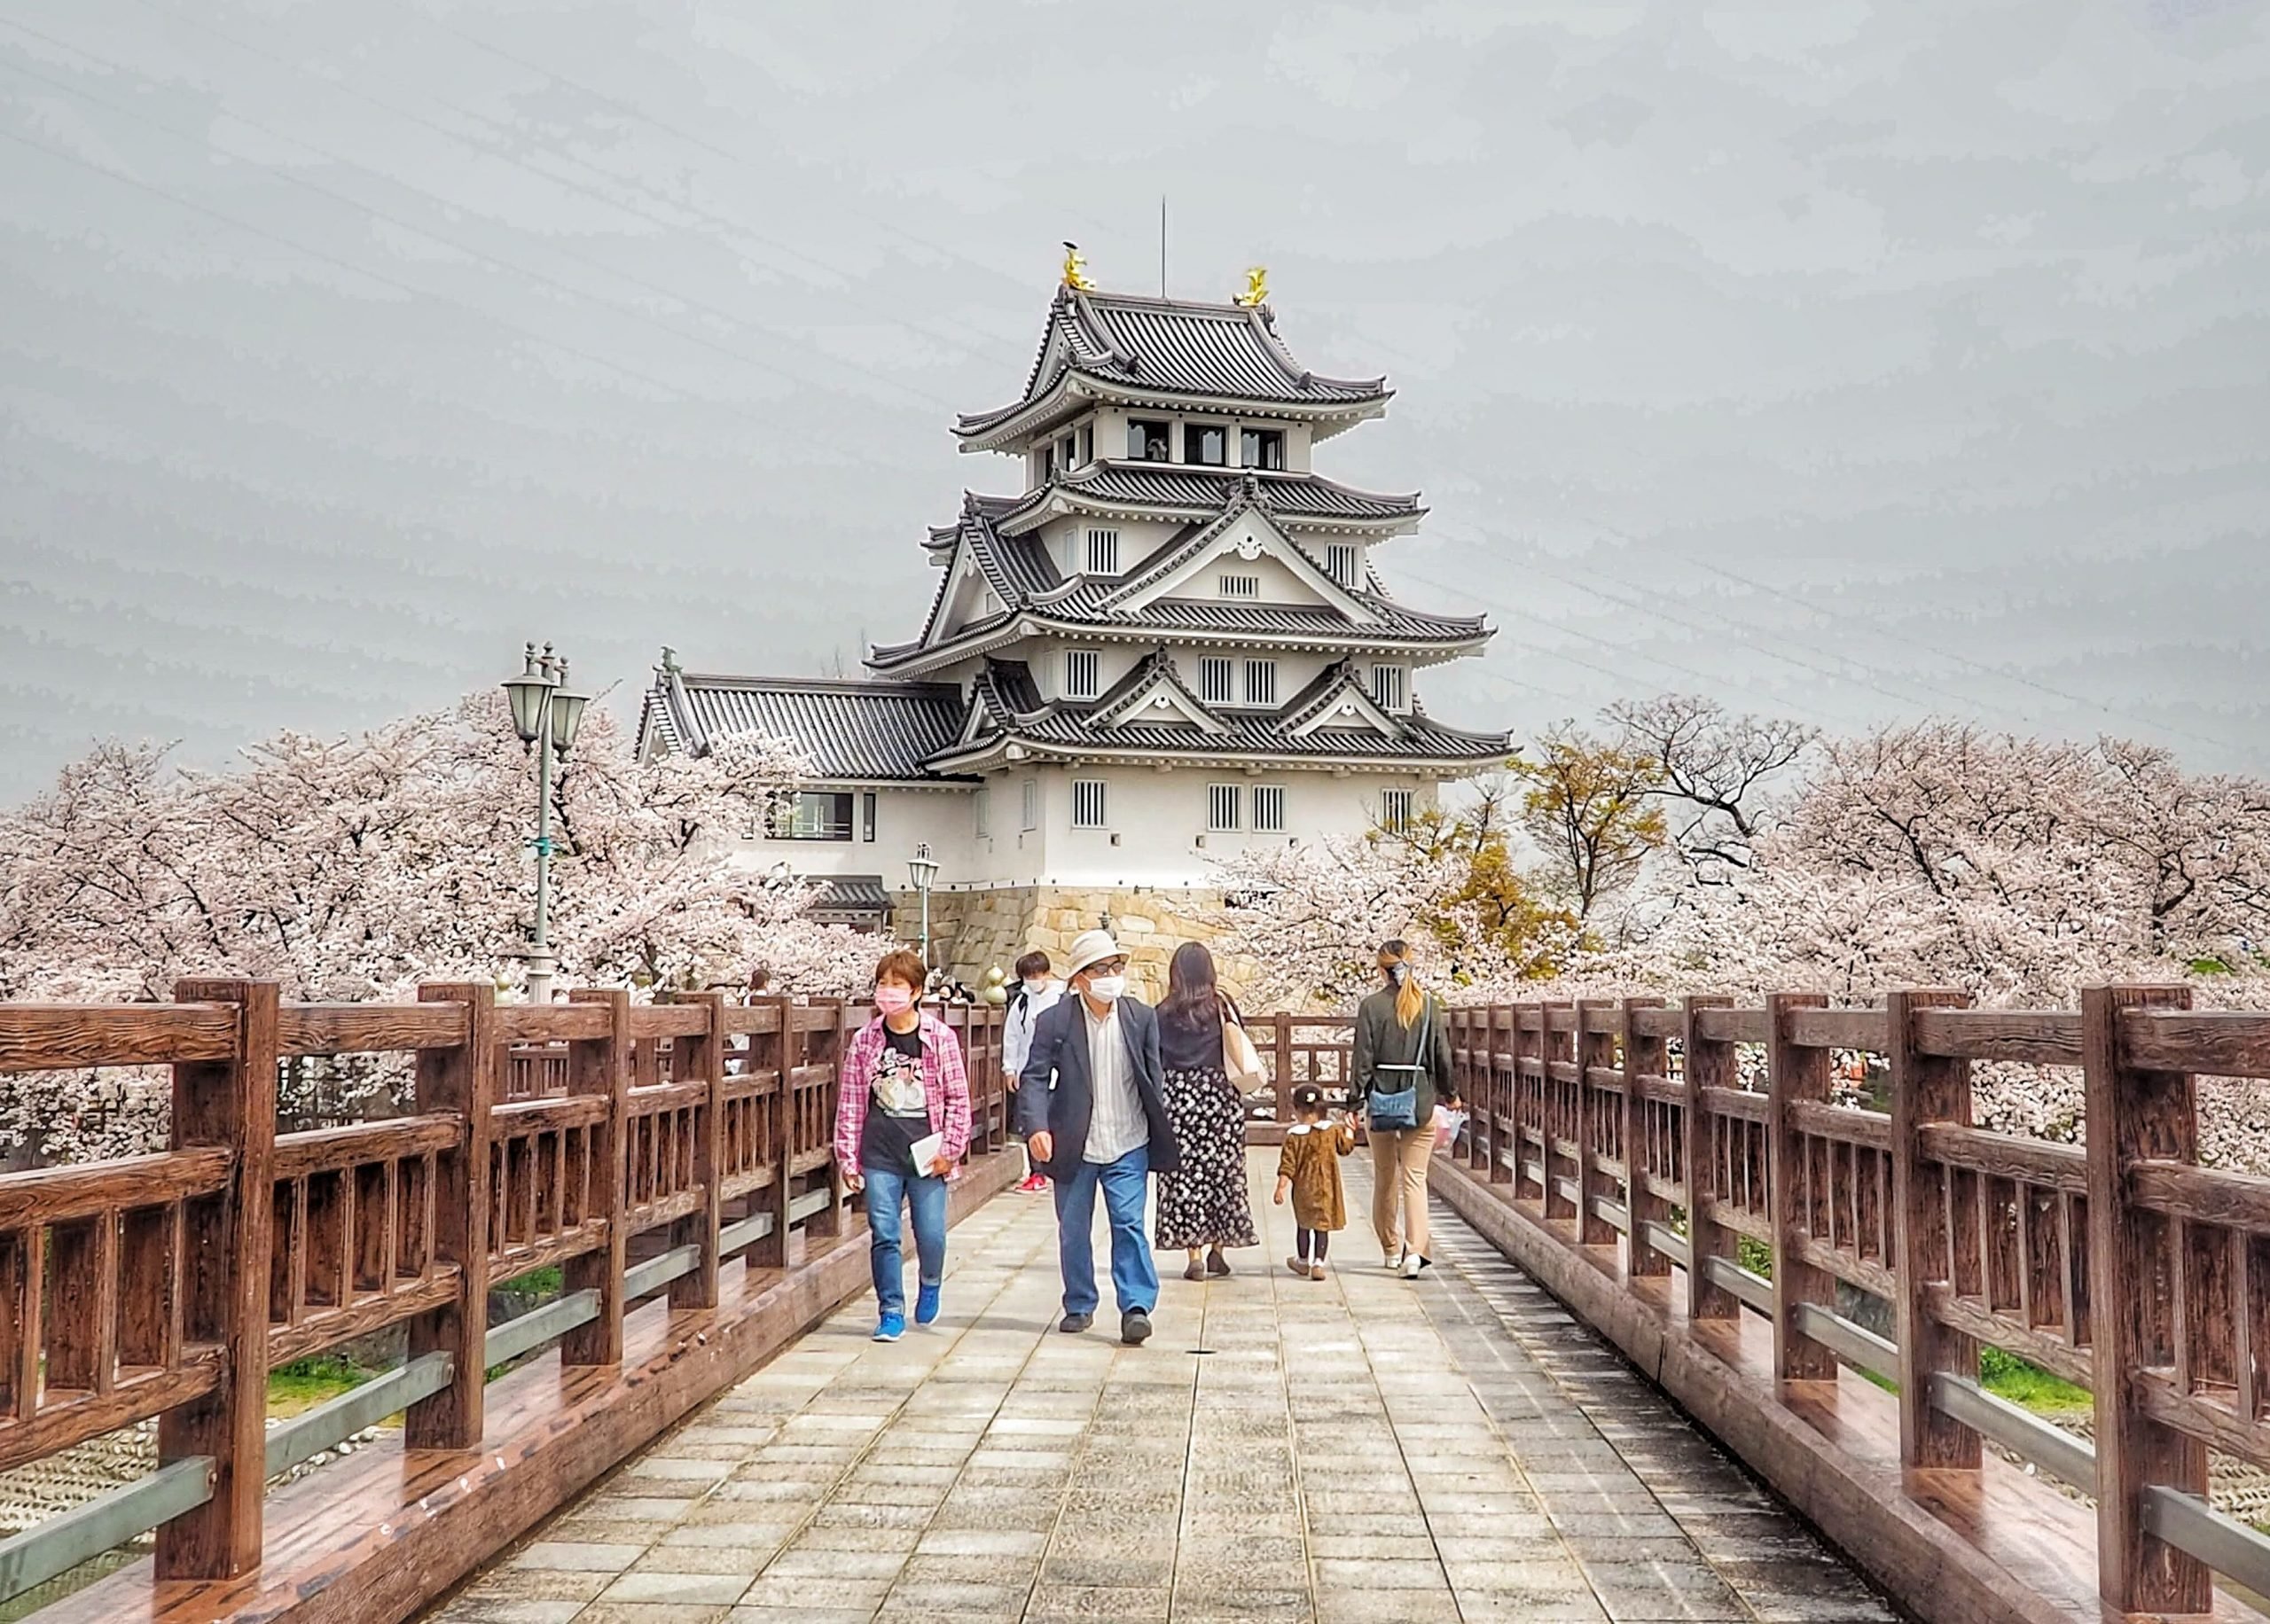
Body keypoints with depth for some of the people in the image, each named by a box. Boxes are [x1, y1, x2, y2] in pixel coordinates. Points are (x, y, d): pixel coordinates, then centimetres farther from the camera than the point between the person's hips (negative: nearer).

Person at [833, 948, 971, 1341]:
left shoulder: (940, 1038, -2)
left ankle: (929, 1285, 32)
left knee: (931, 1234, 1)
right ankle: (891, 1311, 14)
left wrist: (950, 1149, -3)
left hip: (927, 1153, -1)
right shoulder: (864, 1041, 2)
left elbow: (958, 1097, 1)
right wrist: (848, 1157, 2)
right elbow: (850, 1102, 5)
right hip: (879, 1154, 1)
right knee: (884, 1235, 1)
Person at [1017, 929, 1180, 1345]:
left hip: (1128, 1145, 0)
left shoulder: (1142, 1018, 1)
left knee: (1129, 1224, -8)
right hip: (1074, 1146, 0)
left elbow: (1154, 1079, 5)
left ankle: (1137, 1307, -5)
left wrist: (1163, 1131, 1)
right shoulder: (1054, 1022, -6)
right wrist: (1036, 1126, -23)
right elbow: (1034, 1078, -8)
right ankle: (1079, 1306, 26)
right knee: (1073, 1230, 11)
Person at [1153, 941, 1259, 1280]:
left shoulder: (1163, 1013, -1)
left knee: (1184, 1173, 3)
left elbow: (1154, 1062, 0)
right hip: (1221, 1096, 1)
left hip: (1178, 1098, -1)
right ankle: (1217, 1247, 15)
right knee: (1222, 1170, 12)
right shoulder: (1223, 1007, -1)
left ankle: (1194, 1254, 1)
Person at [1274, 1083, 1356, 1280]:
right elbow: (1346, 1147, 9)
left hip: (1303, 1188, 0)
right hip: (1327, 1188, 0)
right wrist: (1349, 1129, 22)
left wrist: (1281, 1187, -8)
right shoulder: (1333, 1130, -6)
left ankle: (1303, 1261, 31)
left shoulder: (1294, 1135, -10)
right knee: (1322, 1225, 5)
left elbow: (1287, 1165, -11)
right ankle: (1318, 1263, -4)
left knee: (1303, 1225, 18)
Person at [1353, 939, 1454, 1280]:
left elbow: (1363, 1059, -7)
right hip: (1420, 1100, 1)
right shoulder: (1428, 1004, 0)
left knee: (1385, 1178, 14)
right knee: (1415, 1177, 1)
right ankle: (1415, 1249, -15)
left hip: (1381, 1098, 0)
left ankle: (1391, 1249, 24)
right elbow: (1442, 1055, 4)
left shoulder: (1371, 1006, -5)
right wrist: (1450, 1093, 18)